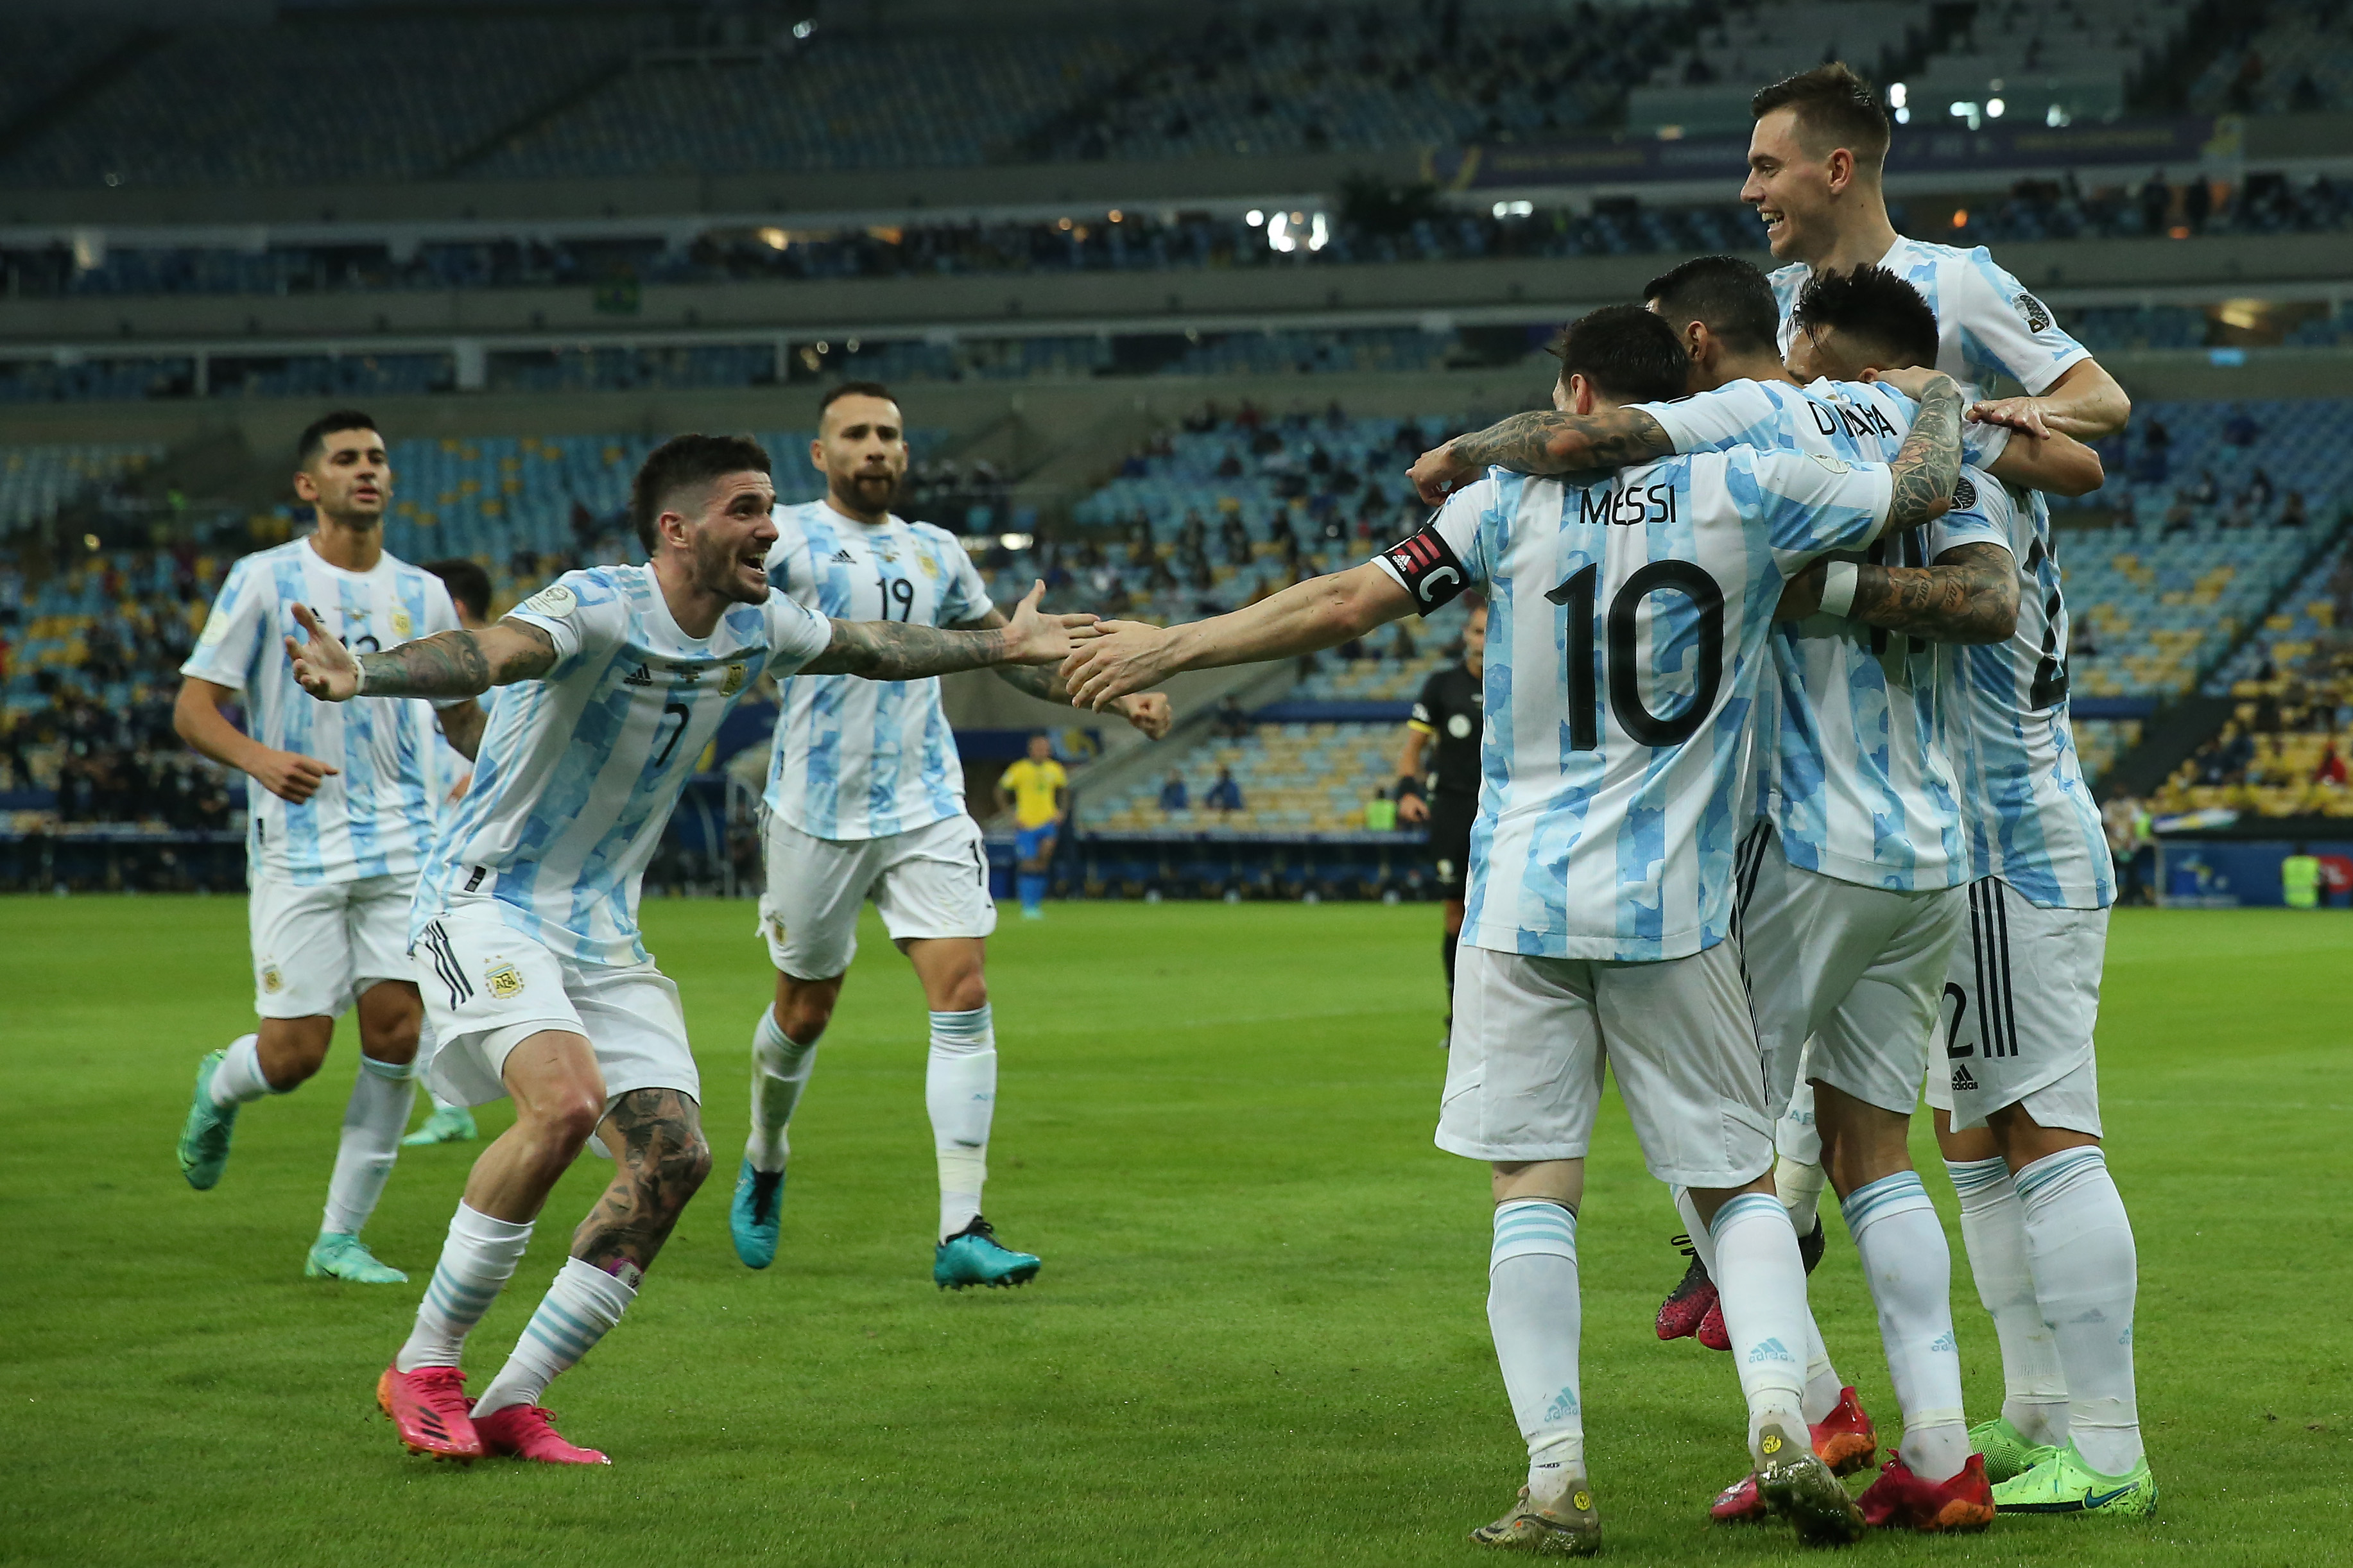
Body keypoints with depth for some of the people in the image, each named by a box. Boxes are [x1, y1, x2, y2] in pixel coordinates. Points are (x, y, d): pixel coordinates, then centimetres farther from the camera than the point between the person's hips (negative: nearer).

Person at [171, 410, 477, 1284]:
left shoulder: (423, 594, 11)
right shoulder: (264, 581, 0)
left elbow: (459, 715, 22)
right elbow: (192, 709, -2)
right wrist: (259, 759, -21)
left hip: (404, 848, 3)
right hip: (297, 848, -3)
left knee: (396, 1030, -9)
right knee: (293, 1055, -7)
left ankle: (340, 1240, 3)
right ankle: (219, 1090, 32)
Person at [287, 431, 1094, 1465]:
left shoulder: (755, 630, 4)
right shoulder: (598, 607, -20)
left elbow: (875, 648, 25)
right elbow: (488, 654, -40)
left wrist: (1003, 646, 37)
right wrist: (363, 677, -60)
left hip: (602, 931, 8)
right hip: (486, 903, -8)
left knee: (673, 1156, -6)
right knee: (566, 1098, -31)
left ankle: (511, 1404, 3)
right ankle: (424, 1367, -16)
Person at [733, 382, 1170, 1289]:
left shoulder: (936, 553, 13)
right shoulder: (787, 536, -3)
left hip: (926, 809, 3)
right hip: (817, 813, -3)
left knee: (964, 997, -11)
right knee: (804, 1011, 9)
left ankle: (961, 1232, -11)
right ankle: (764, 1163, 40)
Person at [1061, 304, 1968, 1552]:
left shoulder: (1515, 497, 1)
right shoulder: (1747, 489, 1)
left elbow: (1348, 604, -1)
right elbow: (1927, 490, 11)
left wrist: (1172, 647, 9)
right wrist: (1938, 395, 32)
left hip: (1522, 905, 0)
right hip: (1676, 911, 1)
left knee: (1534, 1190, 3)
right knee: (1739, 1182, 11)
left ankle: (1556, 1477, -4)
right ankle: (1780, 1421, -9)